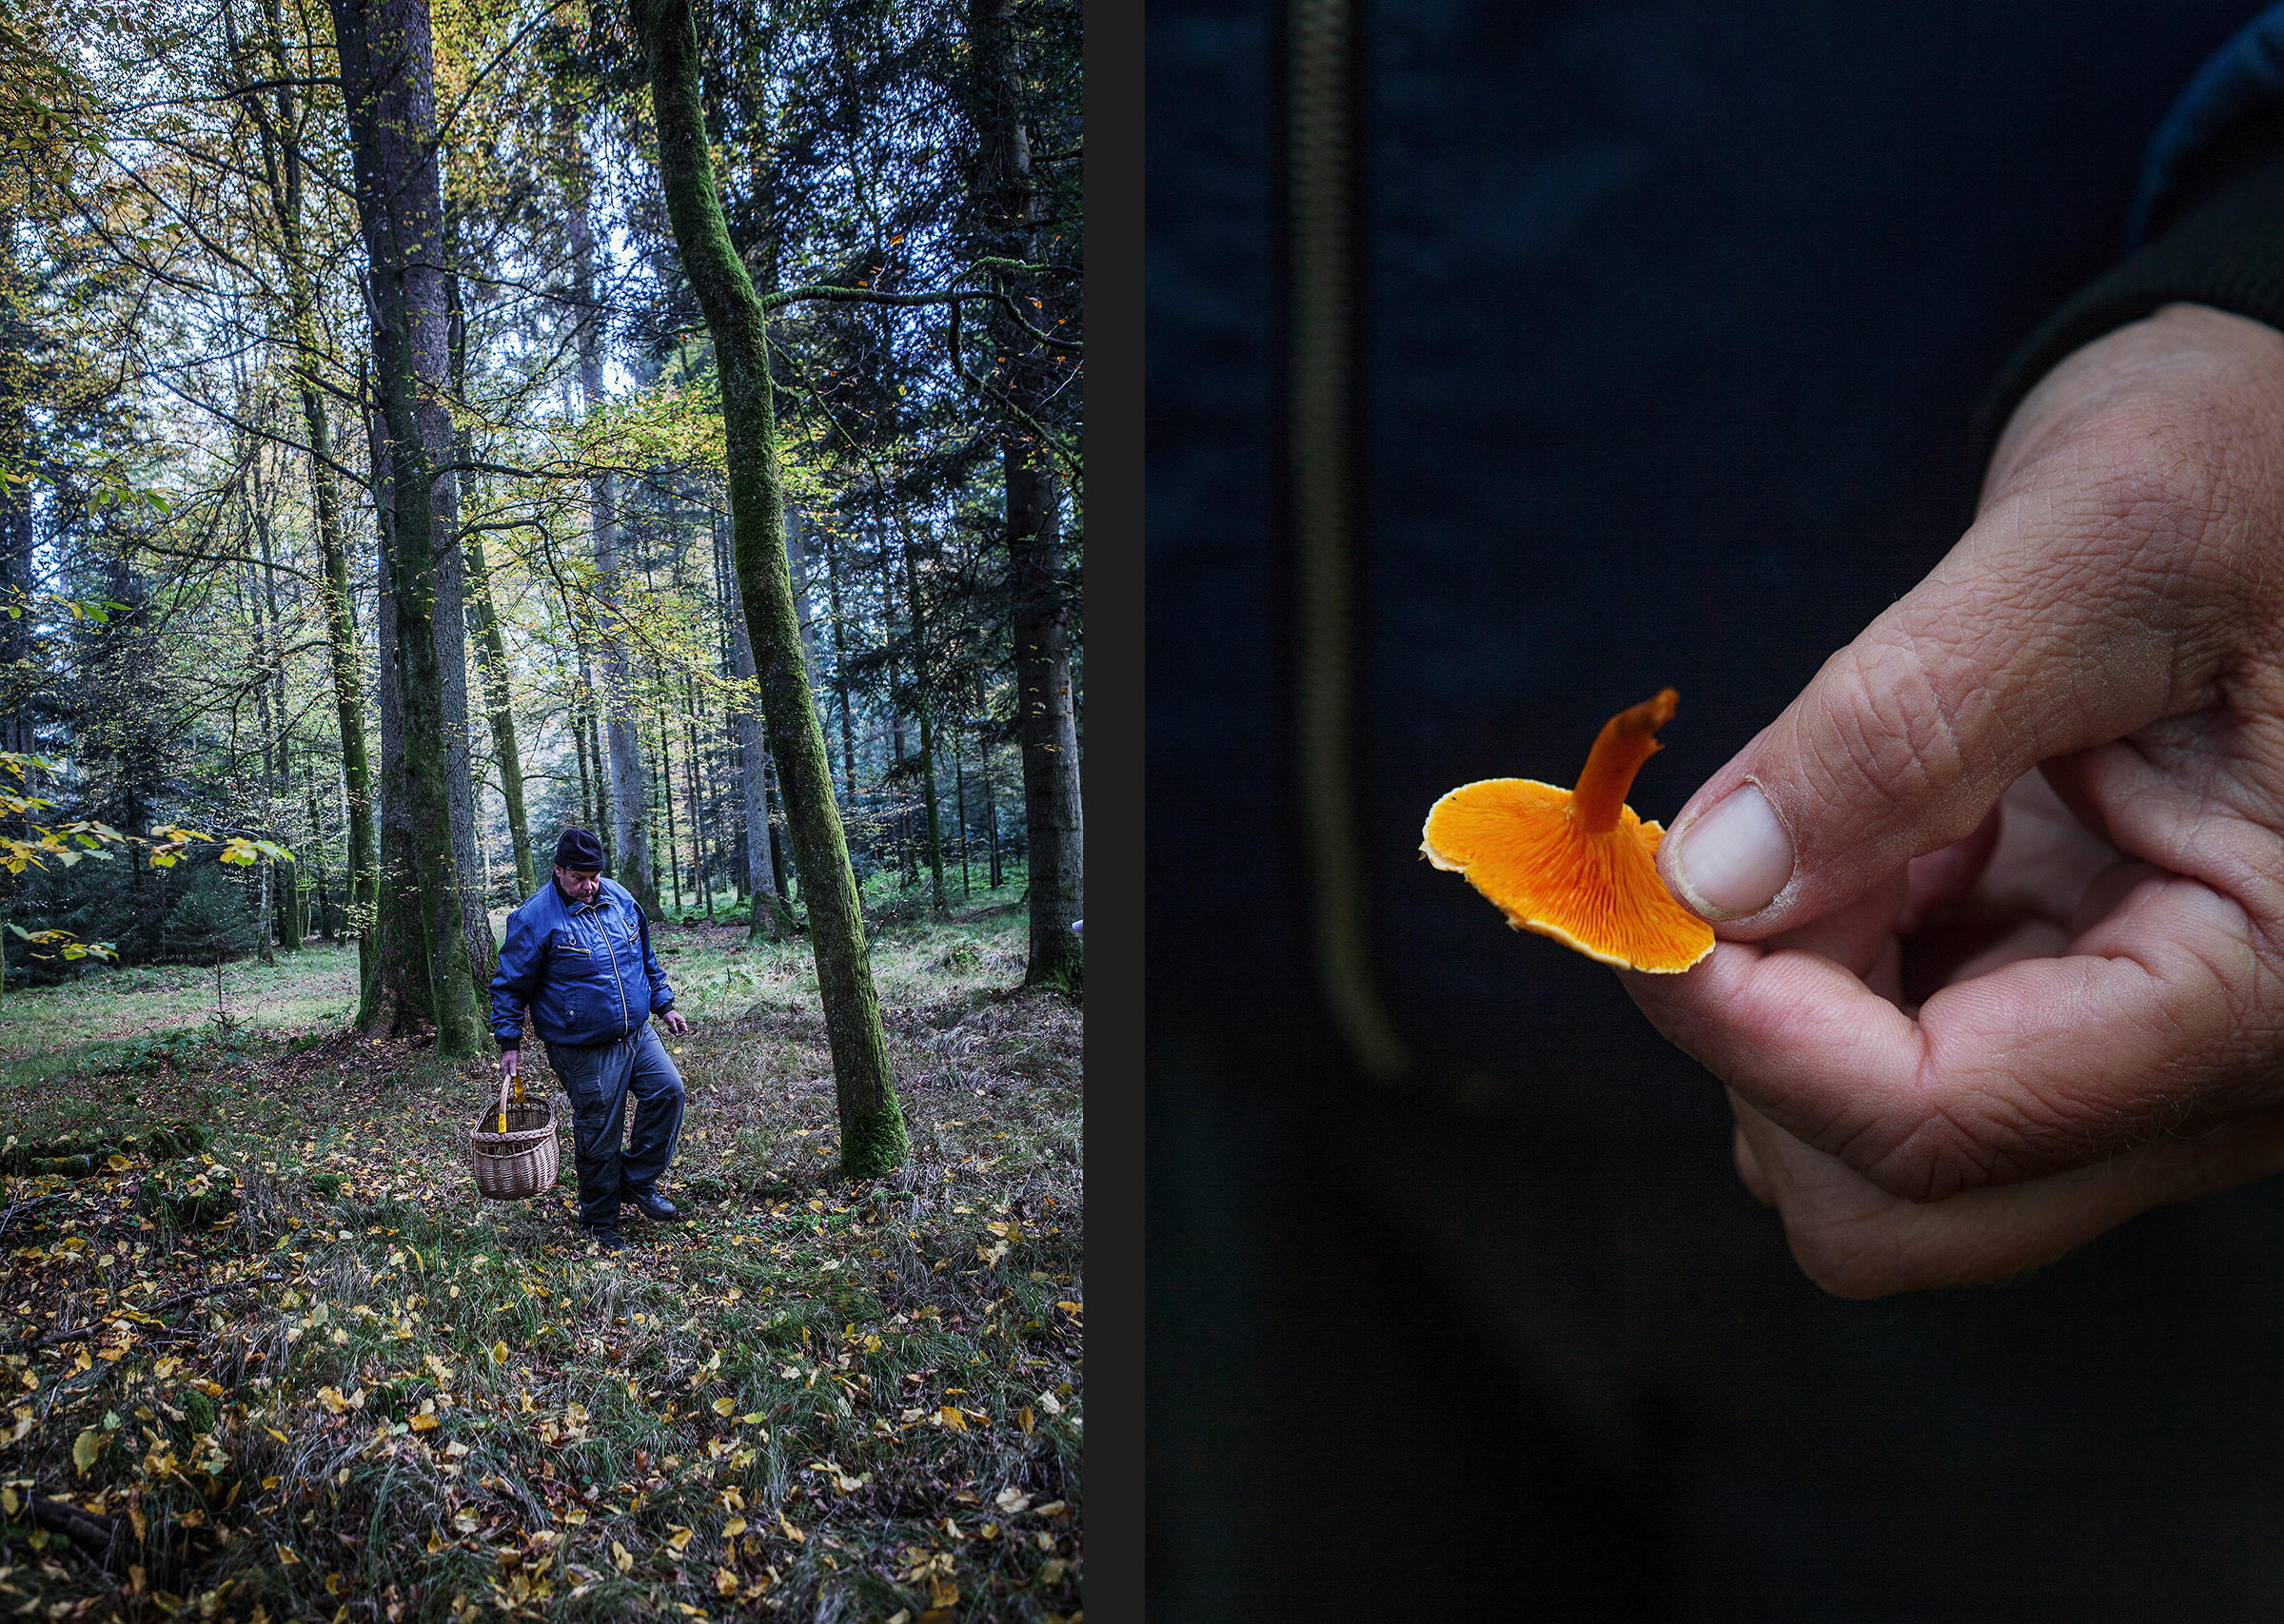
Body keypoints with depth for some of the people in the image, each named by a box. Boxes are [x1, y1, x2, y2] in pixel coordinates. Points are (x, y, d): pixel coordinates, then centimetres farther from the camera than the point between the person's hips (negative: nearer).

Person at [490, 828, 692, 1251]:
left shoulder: (619, 898, 4)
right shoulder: (535, 918, -13)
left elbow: (646, 959, 18)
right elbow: (510, 985, -6)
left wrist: (664, 1004, 16)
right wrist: (510, 1043, -8)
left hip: (637, 1033, 6)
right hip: (584, 1050, -6)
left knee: (668, 1091, -5)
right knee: (599, 1136, 1)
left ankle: (639, 1184, 14)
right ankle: (600, 1223, 20)